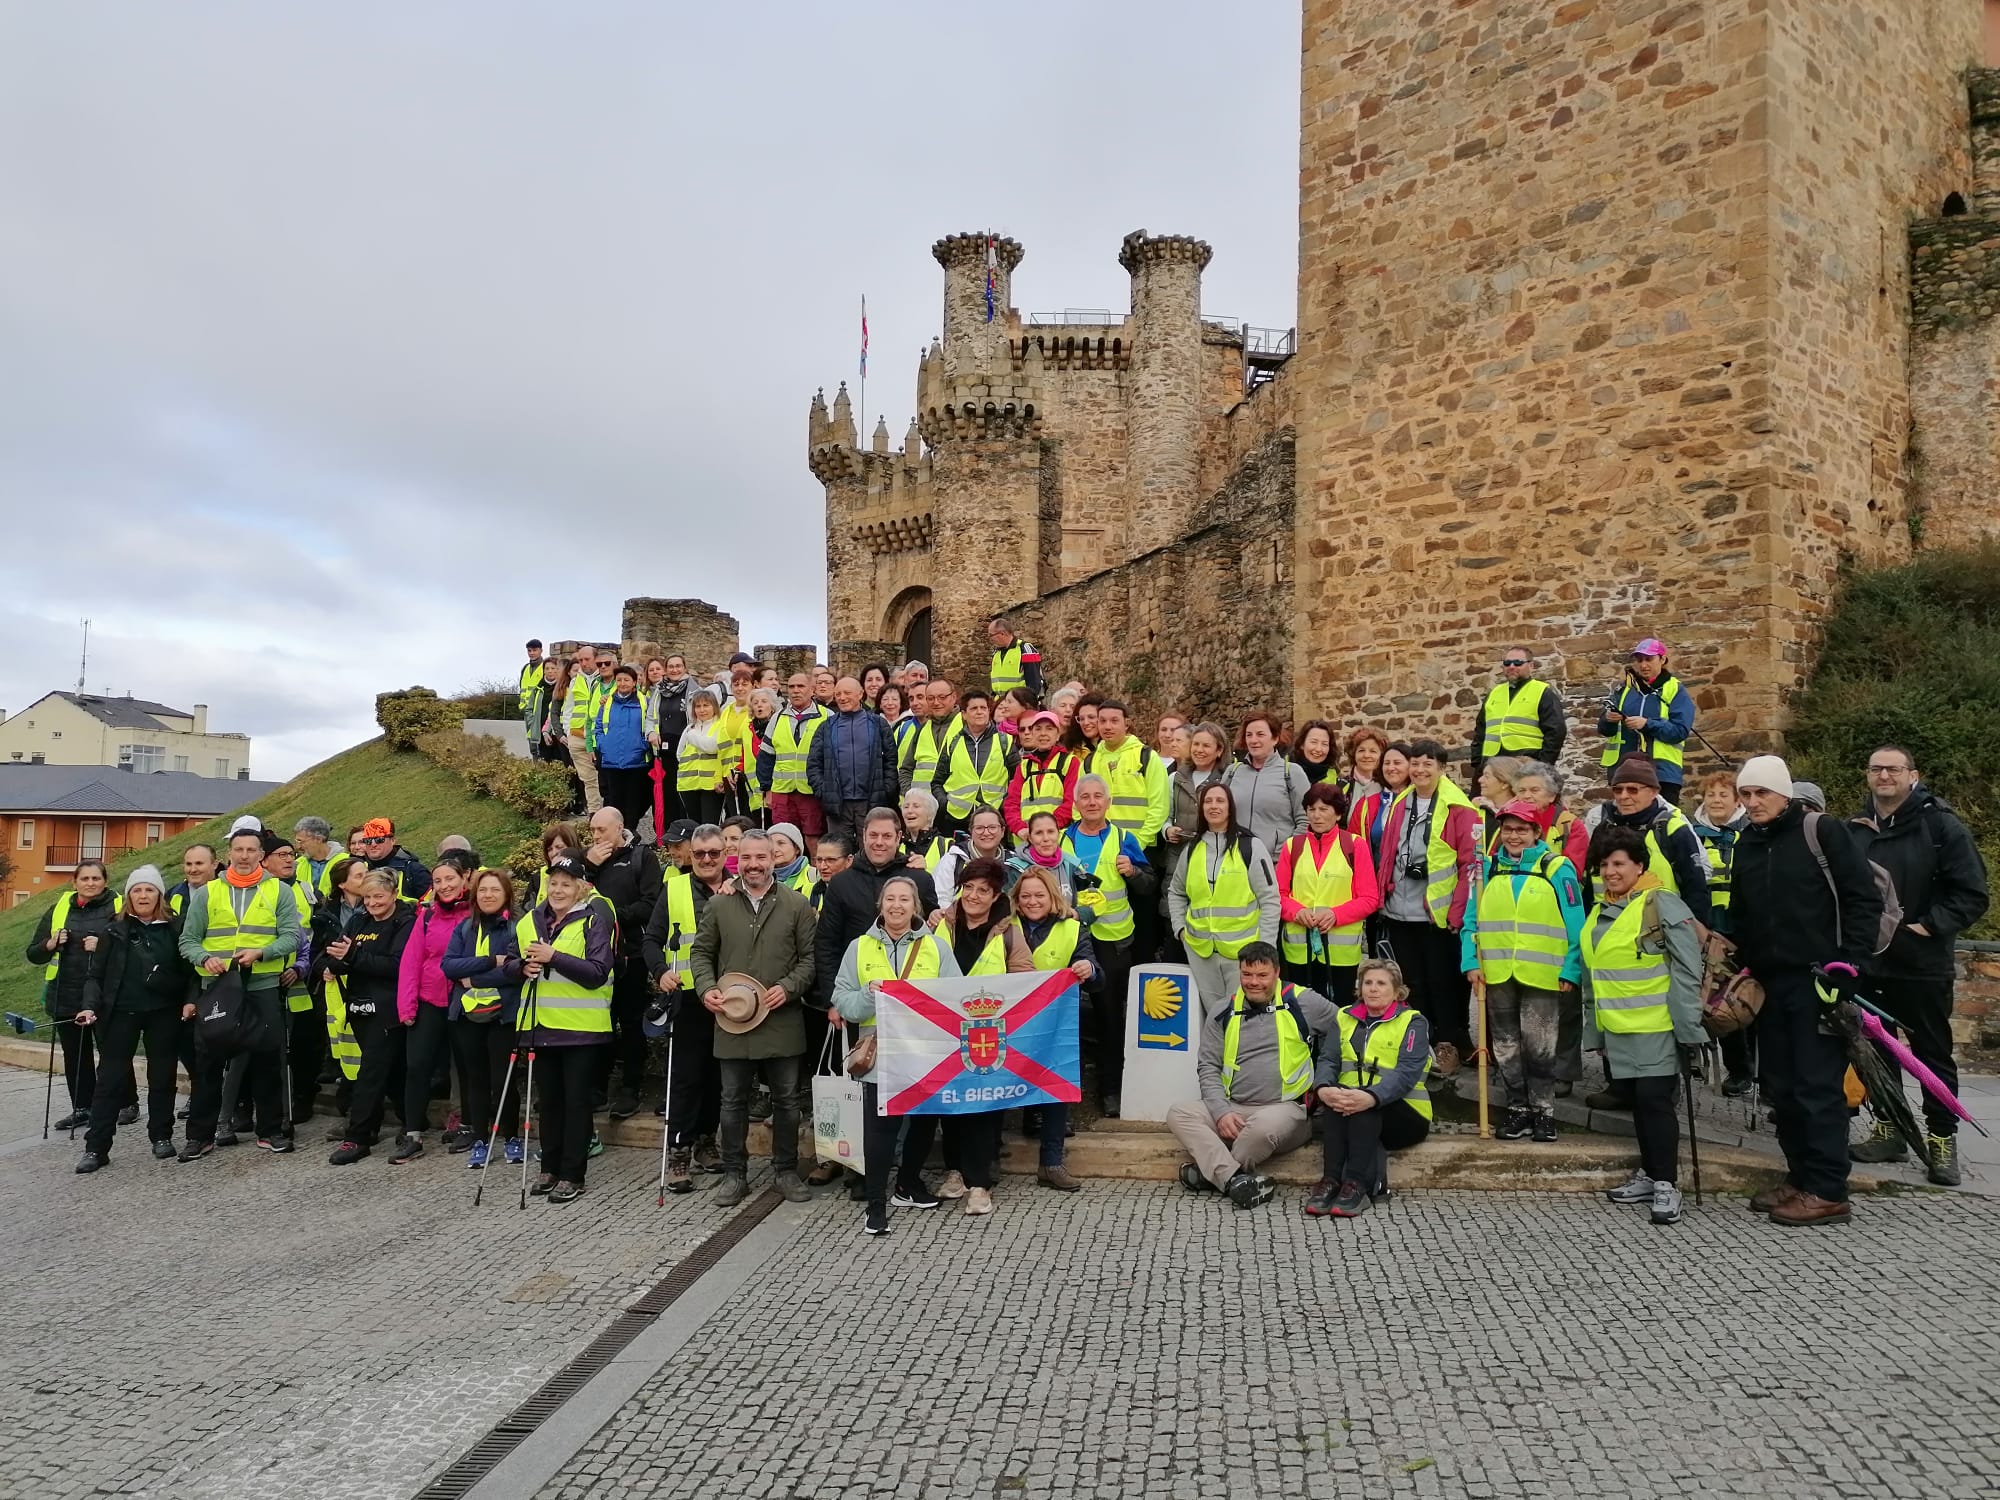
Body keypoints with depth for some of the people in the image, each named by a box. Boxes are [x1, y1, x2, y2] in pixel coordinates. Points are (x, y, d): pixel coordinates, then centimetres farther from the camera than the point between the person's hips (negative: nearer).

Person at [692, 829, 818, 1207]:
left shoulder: (796, 904, 1)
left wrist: (788, 988, -13)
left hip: (782, 1021, -1)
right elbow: (702, 952, 11)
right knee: (733, 1101, 9)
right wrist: (706, 988, -6)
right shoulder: (719, 905, 6)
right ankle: (734, 1174, 22)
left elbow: (810, 957, 1)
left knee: (786, 1100, 8)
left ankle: (786, 1171, 23)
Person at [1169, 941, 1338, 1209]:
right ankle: (1235, 1179, -31)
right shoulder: (1222, 1013, 11)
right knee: (1179, 1112, -20)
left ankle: (1212, 1172, -13)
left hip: (1287, 1109, -4)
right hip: (1232, 1109, 4)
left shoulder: (1303, 1002, 2)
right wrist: (1221, 1111, -8)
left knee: (1264, 1123, -38)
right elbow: (1208, 1067, 9)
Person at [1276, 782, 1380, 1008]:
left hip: (1342, 949, -2)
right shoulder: (1293, 846, 9)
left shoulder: (1355, 845, 2)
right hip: (1299, 948, 2)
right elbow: (1279, 894, 9)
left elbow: (1370, 899, -1)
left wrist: (1335, 915, -15)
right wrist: (1297, 911, -12)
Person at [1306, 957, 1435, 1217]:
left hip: (1403, 1113, -3)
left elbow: (1406, 1072, -14)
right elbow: (1328, 1060, 3)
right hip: (1348, 1111, 3)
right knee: (1336, 1094, -30)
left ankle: (1357, 1185, -39)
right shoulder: (1345, 1018, 17)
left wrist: (1371, 1097, -34)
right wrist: (1322, 1088, -22)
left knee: (1364, 1103, -34)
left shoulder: (1413, 1023, 3)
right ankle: (1330, 1180, -36)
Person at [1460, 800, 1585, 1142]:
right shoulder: (1488, 868, 9)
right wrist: (1471, 962, -2)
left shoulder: (1557, 868, -2)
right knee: (1505, 1048, 11)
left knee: (1539, 1047, 0)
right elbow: (1471, 920, 8)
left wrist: (1570, 971, -9)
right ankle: (1518, 1109, 23)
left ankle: (1543, 1111, 15)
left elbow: (1576, 926, -4)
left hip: (1542, 976, -4)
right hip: (1496, 974, 4)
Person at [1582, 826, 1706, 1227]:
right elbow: (1591, 979, 20)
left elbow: (1687, 969, -13)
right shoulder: (1598, 915, 14)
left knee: (1655, 1100, -7)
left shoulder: (1664, 905, -9)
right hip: (1617, 1031, 7)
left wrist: (1688, 1025, -16)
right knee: (1637, 1102, 14)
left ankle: (1666, 1185, 1)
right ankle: (1649, 1175, 26)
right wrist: (1592, 1030, 19)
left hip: (1656, 1030, -7)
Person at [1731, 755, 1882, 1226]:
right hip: (1770, 984, 7)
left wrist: (1848, 966, -14)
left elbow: (1865, 901, -8)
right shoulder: (1747, 845, 13)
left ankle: (1827, 1191, 1)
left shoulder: (1825, 832, -6)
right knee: (1781, 1087, 10)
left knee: (1818, 1085, -5)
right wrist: (1744, 968, 11)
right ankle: (1801, 1177, 21)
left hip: (1817, 982, -7)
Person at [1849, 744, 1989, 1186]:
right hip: (1867, 962, 4)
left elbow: (1971, 893, -10)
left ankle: (1942, 1139, 16)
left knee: (1933, 1053, 6)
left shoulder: (1940, 825, -8)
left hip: (1922, 964, -4)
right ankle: (1888, 1129, 25)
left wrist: (1928, 926, -16)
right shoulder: (1855, 830, 5)